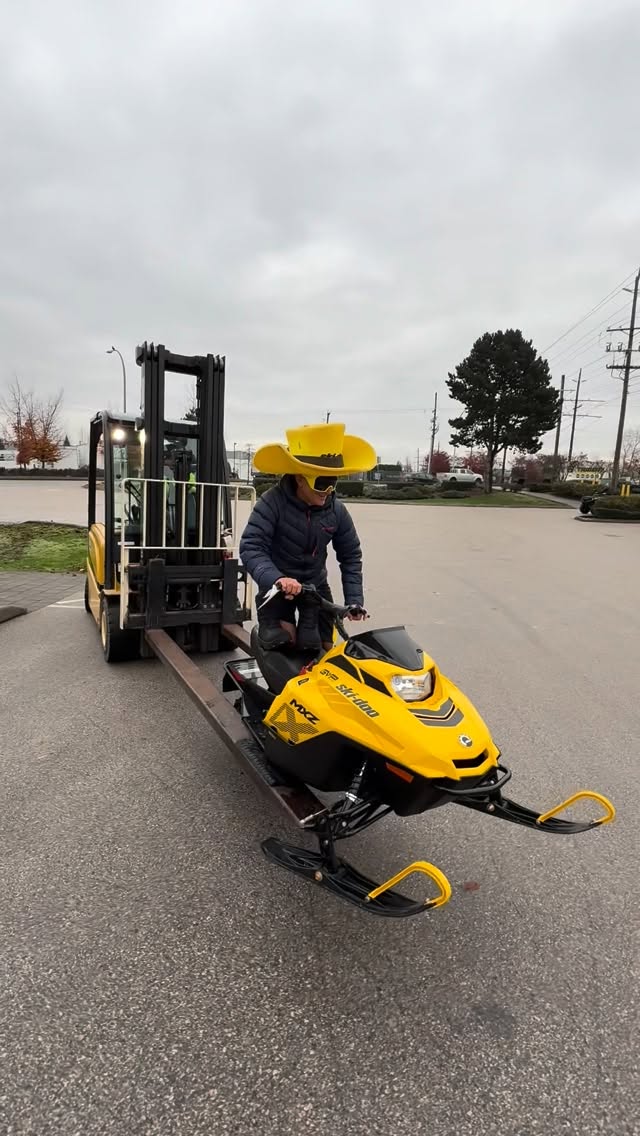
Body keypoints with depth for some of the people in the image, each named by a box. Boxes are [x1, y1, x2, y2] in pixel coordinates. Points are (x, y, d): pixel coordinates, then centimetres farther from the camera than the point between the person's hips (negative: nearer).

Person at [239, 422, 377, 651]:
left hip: (316, 586, 4)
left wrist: (354, 599, -3)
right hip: (276, 587, -3)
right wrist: (275, 578, -46)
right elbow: (251, 547, -28)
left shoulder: (336, 510, -8)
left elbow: (350, 554, 4)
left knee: (321, 651, 2)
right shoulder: (272, 503, -22)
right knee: (281, 648, -11)